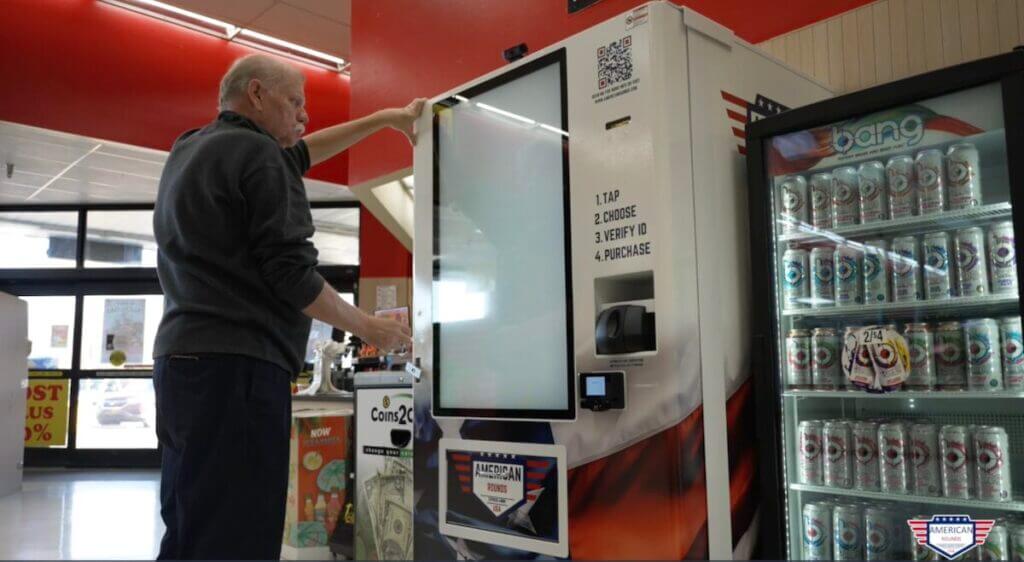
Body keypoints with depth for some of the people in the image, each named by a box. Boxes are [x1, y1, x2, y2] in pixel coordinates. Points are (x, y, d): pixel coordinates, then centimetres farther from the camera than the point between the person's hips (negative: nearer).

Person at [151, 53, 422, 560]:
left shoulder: (190, 149, 20)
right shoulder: (256, 151, -8)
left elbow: (297, 154, 30)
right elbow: (290, 274, -14)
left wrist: (386, 118, 33)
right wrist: (367, 327, 0)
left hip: (183, 359, 10)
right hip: (235, 366, -10)